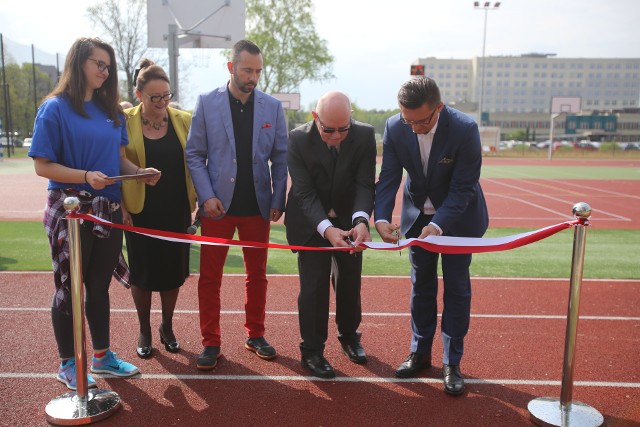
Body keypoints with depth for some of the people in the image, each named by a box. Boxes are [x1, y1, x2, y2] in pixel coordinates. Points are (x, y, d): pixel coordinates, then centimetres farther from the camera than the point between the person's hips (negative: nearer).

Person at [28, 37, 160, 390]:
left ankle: (102, 356, 29)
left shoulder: (111, 110, 9)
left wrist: (141, 172, -7)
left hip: (108, 212, 6)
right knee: (69, 287, 7)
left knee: (99, 286, 15)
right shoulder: (55, 108, -9)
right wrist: (86, 176, -26)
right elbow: (42, 165, -12)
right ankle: (68, 364, 23)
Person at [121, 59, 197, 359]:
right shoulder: (125, 122, -5)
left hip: (176, 211, 2)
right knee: (142, 272, 8)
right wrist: (120, 207, -8)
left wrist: (200, 199, -1)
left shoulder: (184, 120, 0)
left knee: (174, 271, 9)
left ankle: (167, 327, 30)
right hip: (140, 212, -1)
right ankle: (144, 331, 28)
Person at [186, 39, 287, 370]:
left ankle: (255, 335, 27)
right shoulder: (207, 103, 0)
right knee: (209, 277, 4)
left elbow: (280, 158, 4)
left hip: (257, 206, 2)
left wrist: (278, 201, -3)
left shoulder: (272, 106, 3)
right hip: (218, 205, -1)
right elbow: (195, 154, -1)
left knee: (257, 275, 12)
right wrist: (207, 196, -11)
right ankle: (211, 343, 17)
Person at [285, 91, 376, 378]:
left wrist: (361, 220, -37)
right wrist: (326, 228, -38)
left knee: (350, 282, 15)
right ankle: (312, 352, 15)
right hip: (311, 222, -2)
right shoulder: (298, 139, -22)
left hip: (349, 219, 3)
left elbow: (364, 183, -18)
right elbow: (305, 192, -24)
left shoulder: (364, 135, -17)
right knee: (314, 285, -2)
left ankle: (349, 336, 38)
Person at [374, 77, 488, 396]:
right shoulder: (395, 128, -17)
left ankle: (452, 363, 15)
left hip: (458, 216, -3)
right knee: (421, 284, 12)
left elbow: (463, 187, -24)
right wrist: (381, 218, -31)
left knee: (456, 286, 2)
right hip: (418, 214, 3)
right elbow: (389, 178, -15)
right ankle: (420, 353, 27)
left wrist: (438, 225, -36)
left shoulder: (465, 129, -27)